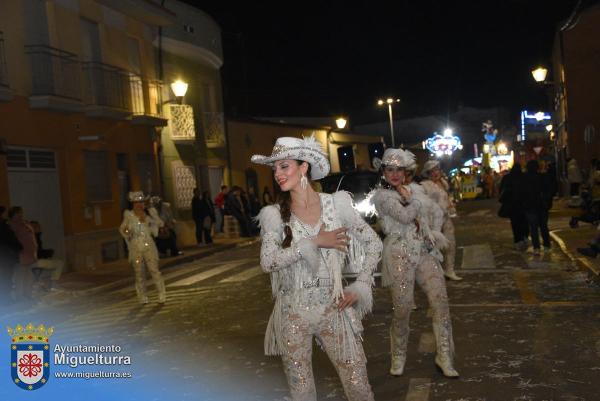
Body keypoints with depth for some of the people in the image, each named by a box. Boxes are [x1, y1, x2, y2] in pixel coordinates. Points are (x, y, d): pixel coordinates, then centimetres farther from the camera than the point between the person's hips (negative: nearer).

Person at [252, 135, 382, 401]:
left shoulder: (336, 204, -1)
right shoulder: (274, 214, -3)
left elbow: (373, 243, 5)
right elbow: (267, 262, -16)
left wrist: (360, 286, -2)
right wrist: (314, 242, -19)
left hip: (334, 309, 0)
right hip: (293, 314, 0)